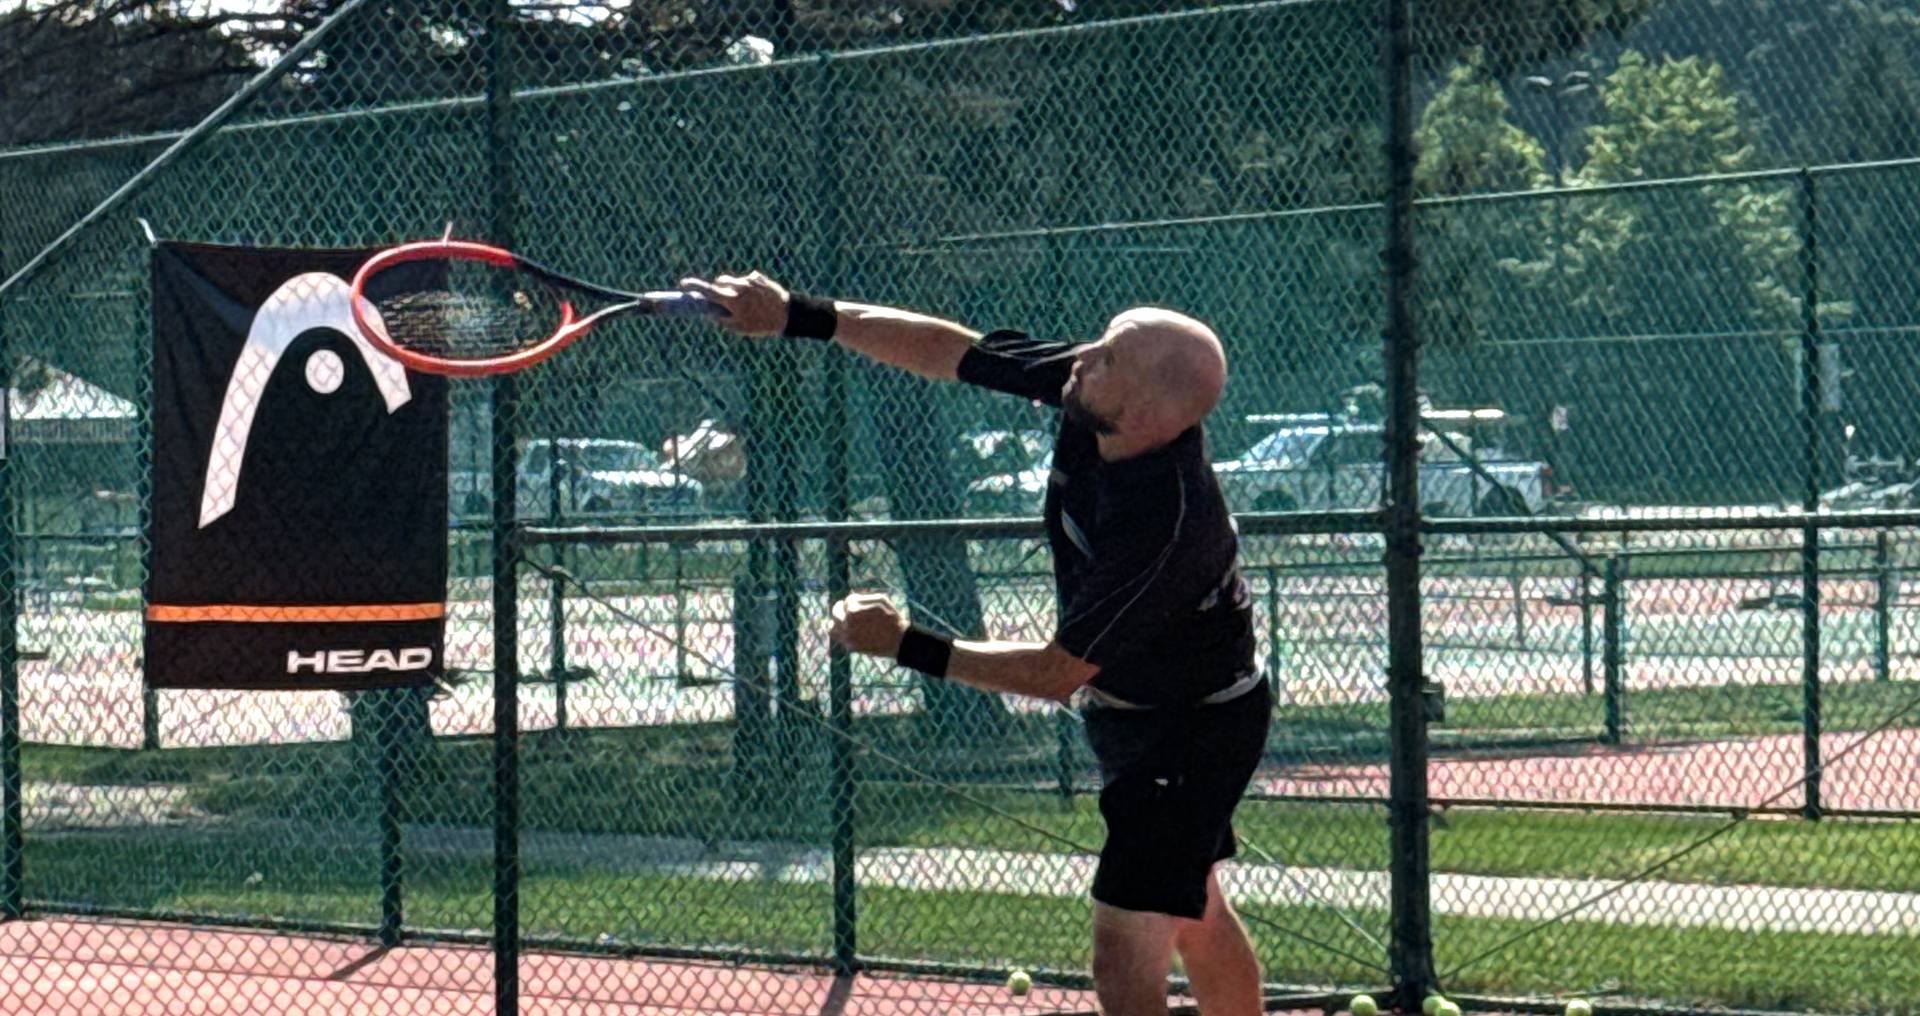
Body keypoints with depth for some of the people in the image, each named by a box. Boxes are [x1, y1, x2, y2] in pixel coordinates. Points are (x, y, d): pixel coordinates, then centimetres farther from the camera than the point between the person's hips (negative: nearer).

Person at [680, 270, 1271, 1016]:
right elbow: (951, 352, -6)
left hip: (1194, 728, -9)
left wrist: (909, 647, -26)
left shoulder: (1158, 526, -38)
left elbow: (1057, 674, -29)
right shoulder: (1084, 394, -17)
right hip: (1131, 710, 9)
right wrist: (800, 316, -8)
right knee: (1195, 918, 26)